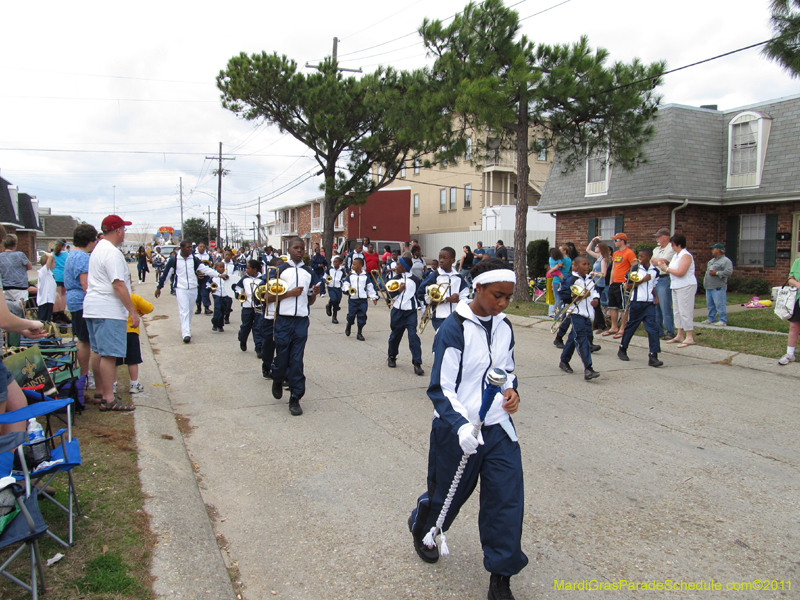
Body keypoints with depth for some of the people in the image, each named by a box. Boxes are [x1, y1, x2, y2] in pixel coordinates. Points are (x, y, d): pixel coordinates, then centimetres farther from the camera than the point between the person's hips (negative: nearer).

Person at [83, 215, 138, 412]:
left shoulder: (98, 249, 18)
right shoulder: (112, 252, -14)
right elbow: (118, 285, -20)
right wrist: (133, 311, -18)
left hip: (93, 307, 11)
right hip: (108, 311, -11)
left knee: (99, 352, 15)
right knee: (109, 354, -8)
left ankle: (101, 393, 23)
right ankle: (108, 400, -7)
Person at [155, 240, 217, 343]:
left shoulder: (194, 259, 2)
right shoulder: (174, 260, -5)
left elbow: (205, 268, -5)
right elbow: (165, 274, 3)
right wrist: (159, 287, 9)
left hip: (193, 289, 3)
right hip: (181, 289, -3)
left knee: (189, 311, 15)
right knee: (184, 311, -11)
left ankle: (186, 329, 32)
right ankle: (186, 334, -14)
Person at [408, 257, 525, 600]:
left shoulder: (504, 328, 3)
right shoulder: (454, 329, -17)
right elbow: (441, 388, -17)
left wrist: (511, 390, -4)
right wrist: (461, 426, -29)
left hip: (498, 429, 5)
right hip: (458, 430, -5)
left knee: (507, 500, 1)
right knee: (446, 495, 16)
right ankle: (420, 528, 51)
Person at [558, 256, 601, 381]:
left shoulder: (590, 279, 13)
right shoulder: (571, 279, -8)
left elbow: (595, 291, 21)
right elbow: (563, 294, -13)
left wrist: (596, 299, 0)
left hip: (587, 314, 7)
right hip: (576, 313, -7)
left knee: (574, 338, 17)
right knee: (581, 338, -16)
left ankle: (564, 361, 34)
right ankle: (588, 368, -24)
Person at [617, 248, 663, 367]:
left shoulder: (655, 271, 7)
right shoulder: (635, 268, -3)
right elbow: (628, 286, -6)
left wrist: (656, 297, 5)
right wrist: (643, 280, -14)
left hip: (649, 303, 2)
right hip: (636, 302, -2)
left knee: (653, 327, -9)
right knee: (631, 326, 9)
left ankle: (653, 356, -10)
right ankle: (622, 349, 29)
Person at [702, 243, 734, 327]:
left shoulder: (726, 261, -9)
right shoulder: (712, 260, 20)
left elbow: (729, 272, -20)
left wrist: (716, 273, -20)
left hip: (718, 287, -9)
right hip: (709, 286, 9)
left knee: (720, 304, -10)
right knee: (710, 304, 14)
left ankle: (723, 321, -6)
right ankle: (711, 319, 23)